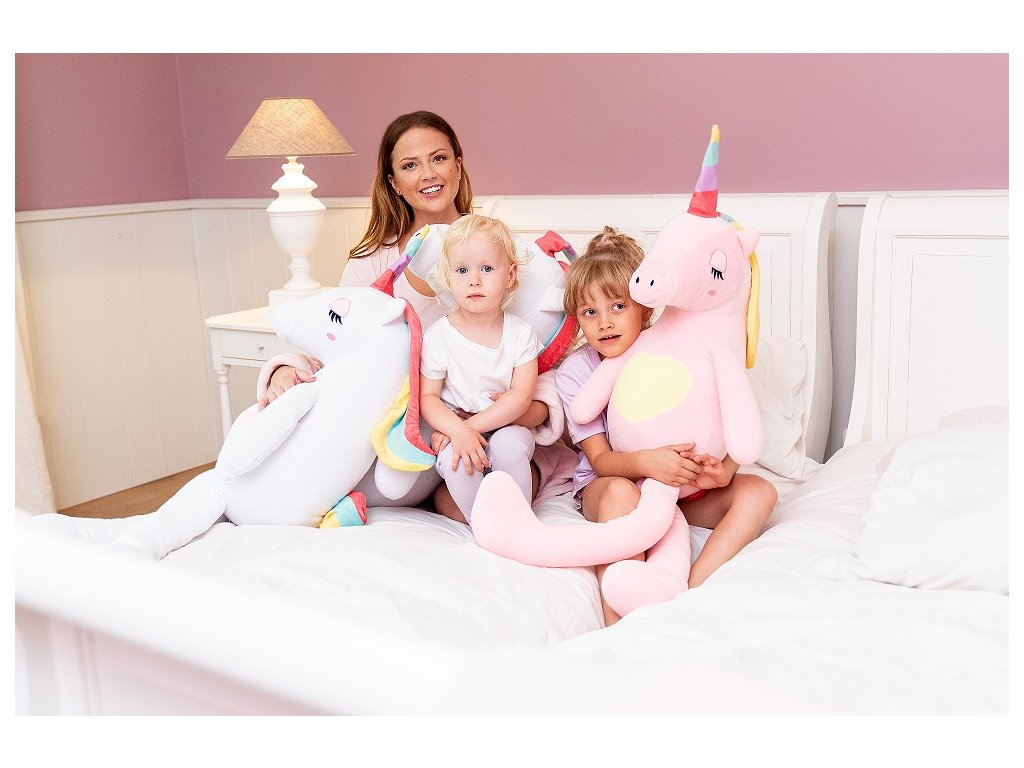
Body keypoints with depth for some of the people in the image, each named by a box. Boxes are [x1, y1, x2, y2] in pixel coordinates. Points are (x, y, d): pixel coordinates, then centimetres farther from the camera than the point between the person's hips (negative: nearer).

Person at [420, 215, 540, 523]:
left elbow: (521, 395, -13)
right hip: (455, 429, 0)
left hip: (506, 426, 1)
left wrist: (472, 425, -23)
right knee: (453, 456, -31)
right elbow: (427, 397, -9)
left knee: (509, 443, -31)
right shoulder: (438, 336, -9)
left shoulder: (520, 333, -7)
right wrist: (458, 430, -27)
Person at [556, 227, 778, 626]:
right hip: (605, 485, -3)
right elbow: (599, 458, -17)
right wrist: (645, 462, -40)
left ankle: (694, 587, -33)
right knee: (622, 491, -38)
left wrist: (723, 469, -32)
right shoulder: (575, 370, -11)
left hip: (681, 487, 3)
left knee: (759, 491, -19)